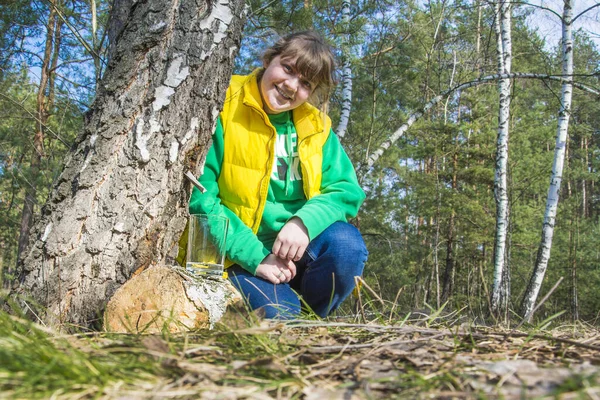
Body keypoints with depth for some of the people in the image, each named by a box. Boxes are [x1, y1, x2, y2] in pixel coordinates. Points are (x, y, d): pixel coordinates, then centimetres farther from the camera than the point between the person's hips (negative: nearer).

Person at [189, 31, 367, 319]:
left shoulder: (316, 126, 7)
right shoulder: (223, 111, -9)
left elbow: (346, 190, -1)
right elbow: (198, 196, -13)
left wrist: (305, 222, -23)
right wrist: (255, 256, -19)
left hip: (297, 248, 4)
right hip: (238, 257, -4)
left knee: (346, 242, -25)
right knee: (279, 313, -29)